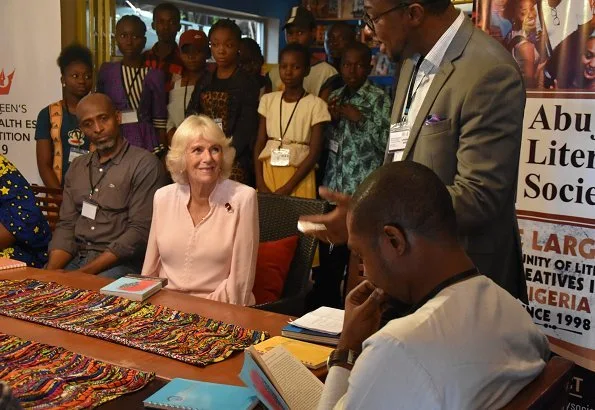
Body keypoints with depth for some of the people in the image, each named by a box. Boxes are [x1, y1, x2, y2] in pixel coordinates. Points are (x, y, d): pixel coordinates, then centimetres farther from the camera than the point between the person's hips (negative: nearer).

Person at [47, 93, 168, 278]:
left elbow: (140, 231, -14)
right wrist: (51, 271, -6)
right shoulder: (77, 167, 15)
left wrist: (85, 272, -17)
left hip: (120, 263, -5)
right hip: (76, 259, 6)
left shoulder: (145, 164, -7)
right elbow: (67, 226, 12)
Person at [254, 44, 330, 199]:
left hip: (298, 176, -3)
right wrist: (260, 182, -6)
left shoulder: (316, 104, -6)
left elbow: (314, 153, -9)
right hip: (267, 172, 3)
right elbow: (260, 144, 5)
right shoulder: (268, 100, 5)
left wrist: (287, 188, -14)